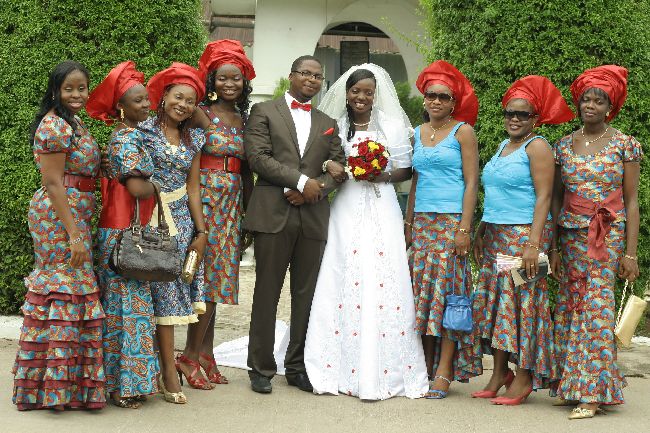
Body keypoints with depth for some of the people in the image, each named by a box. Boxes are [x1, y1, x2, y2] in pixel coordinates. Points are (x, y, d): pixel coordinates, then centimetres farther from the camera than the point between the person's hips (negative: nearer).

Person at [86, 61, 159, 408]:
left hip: (126, 233, 9)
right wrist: (159, 184, -5)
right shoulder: (126, 139, -15)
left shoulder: (127, 135, 15)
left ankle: (121, 380, 18)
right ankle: (123, 385, 3)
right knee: (128, 305, -4)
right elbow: (138, 189, -23)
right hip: (123, 235, -9)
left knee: (121, 305, 12)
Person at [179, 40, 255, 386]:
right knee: (207, 277, -6)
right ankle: (193, 354, 2)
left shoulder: (243, 119, 14)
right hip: (206, 198, -6)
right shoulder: (201, 114, -6)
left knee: (215, 278, 8)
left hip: (232, 204, 6)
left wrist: (249, 212, 12)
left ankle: (203, 353, 13)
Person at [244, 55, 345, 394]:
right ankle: (261, 368, 8)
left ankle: (297, 367, 15)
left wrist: (315, 190, -9)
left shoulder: (328, 124, 19)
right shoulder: (264, 112, 6)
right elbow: (258, 156, -7)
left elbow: (338, 168, 11)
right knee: (267, 293, 0)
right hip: (273, 214, -4)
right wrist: (302, 180, -12)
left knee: (306, 295, 6)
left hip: (312, 217, 4)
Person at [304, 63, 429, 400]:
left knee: (382, 283, -6)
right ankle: (342, 367, 3)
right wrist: (329, 167, -9)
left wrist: (383, 176, -11)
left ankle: (381, 371, -2)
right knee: (343, 282, -4)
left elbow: (406, 170, 8)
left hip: (381, 211, -1)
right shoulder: (335, 126, 10)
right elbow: (326, 163, 14)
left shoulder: (392, 126, 7)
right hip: (346, 211, 1)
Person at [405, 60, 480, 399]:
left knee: (447, 290, -6)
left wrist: (464, 228, -14)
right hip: (422, 221, 5)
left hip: (451, 221, -5)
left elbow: (471, 182, -6)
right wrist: (408, 222, 11)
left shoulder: (462, 132, -2)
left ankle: (444, 371, -4)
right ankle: (424, 366, 8)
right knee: (421, 291, 3)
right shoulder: (418, 133, 14)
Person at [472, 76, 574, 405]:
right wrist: (480, 233, 18)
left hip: (524, 233, -8)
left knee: (521, 301, -6)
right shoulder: (504, 146, 17)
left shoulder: (537, 147, -8)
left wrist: (533, 243, -22)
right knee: (494, 299, 8)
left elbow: (543, 196, -15)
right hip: (496, 236, 8)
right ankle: (499, 374, 16)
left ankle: (524, 378, 2)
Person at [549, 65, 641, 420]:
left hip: (608, 236, -4)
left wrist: (630, 252, -7)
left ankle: (591, 393, -4)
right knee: (570, 307, 4)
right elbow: (556, 199, 10)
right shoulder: (564, 146, 8)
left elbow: (631, 202, -1)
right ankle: (570, 385, 13)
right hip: (571, 235, 4)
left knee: (597, 307, -9)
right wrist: (553, 247, 6)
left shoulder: (624, 145, -1)